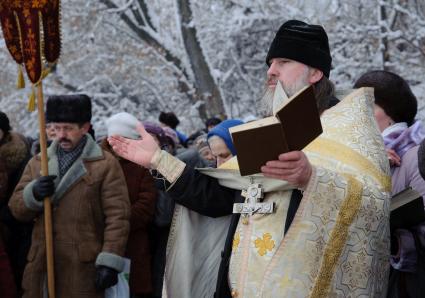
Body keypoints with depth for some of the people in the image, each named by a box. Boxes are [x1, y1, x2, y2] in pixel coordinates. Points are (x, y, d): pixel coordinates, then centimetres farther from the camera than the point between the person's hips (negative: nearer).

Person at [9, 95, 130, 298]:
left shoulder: (106, 164, 0)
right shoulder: (37, 163, 15)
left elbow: (117, 216, -6)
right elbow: (17, 209, 11)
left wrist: (109, 262, -14)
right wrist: (34, 193, -11)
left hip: (84, 266, -4)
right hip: (41, 264, 4)